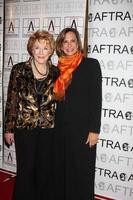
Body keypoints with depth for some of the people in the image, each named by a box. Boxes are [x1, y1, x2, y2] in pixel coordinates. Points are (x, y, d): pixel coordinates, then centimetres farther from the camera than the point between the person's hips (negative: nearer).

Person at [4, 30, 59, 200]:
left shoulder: (56, 72, 1)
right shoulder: (19, 70, -5)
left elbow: (58, 100, 8)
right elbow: (11, 101, -2)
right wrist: (9, 129, -2)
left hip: (48, 128, 2)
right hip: (24, 127, -2)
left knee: (45, 171, 12)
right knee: (26, 170, 8)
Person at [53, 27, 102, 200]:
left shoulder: (91, 64, -5)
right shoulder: (59, 68, 9)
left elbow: (96, 98, -10)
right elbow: (57, 98, 13)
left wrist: (94, 129, -14)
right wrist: (53, 125, 10)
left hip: (82, 127, -5)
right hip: (61, 127, 5)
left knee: (81, 172, 6)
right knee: (61, 169, 14)